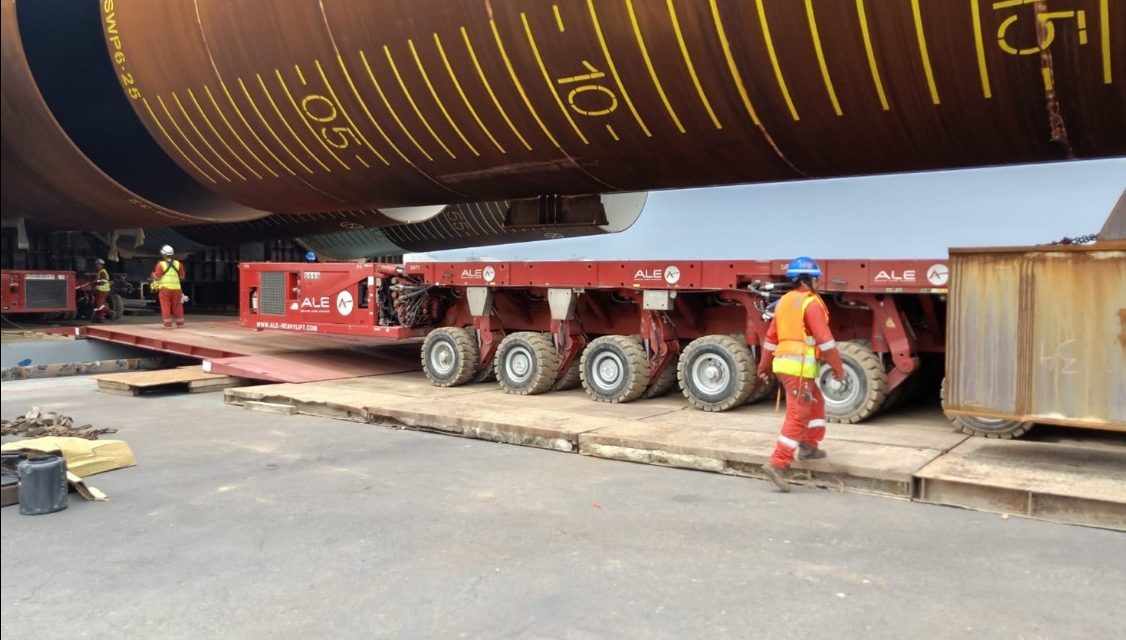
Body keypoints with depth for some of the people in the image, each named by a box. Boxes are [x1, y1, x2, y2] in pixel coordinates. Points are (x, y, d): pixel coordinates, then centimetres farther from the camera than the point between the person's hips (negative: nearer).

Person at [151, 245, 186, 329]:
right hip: (176, 288, 3)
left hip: (164, 288, -3)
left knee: (166, 307, 1)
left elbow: (156, 277, -6)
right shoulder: (178, 264, 6)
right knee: (177, 307, 11)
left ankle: (168, 324, -1)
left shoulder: (161, 264, -6)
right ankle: (180, 324, 15)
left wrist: (153, 274, 15)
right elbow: (182, 277, 10)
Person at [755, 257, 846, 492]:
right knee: (797, 416, -8)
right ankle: (778, 464, -13)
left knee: (816, 403, 27)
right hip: (800, 367, -9)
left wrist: (764, 365, 24)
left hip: (782, 363, 9)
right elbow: (824, 339, -15)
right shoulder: (811, 303, -9)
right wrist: (838, 367, -9)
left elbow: (771, 337, 19)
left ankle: (809, 446, 31)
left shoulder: (784, 301, 16)